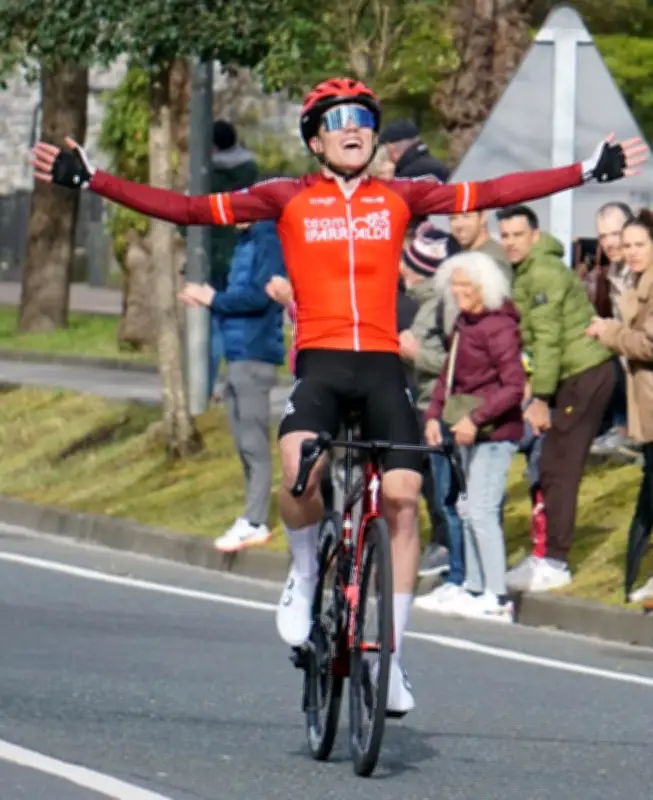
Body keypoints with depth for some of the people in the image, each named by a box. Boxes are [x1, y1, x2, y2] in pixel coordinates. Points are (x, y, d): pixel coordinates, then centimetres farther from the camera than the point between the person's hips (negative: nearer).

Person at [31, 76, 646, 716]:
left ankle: (390, 655, 4)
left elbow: (490, 194, 10)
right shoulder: (288, 199, 6)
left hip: (382, 367, 2)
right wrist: (90, 180, -2)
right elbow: (188, 209, 3)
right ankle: (305, 576, 4)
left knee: (402, 496, -9)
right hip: (318, 362, -2)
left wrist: (588, 172, 8)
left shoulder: (399, 199, 10)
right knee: (301, 474, -28)